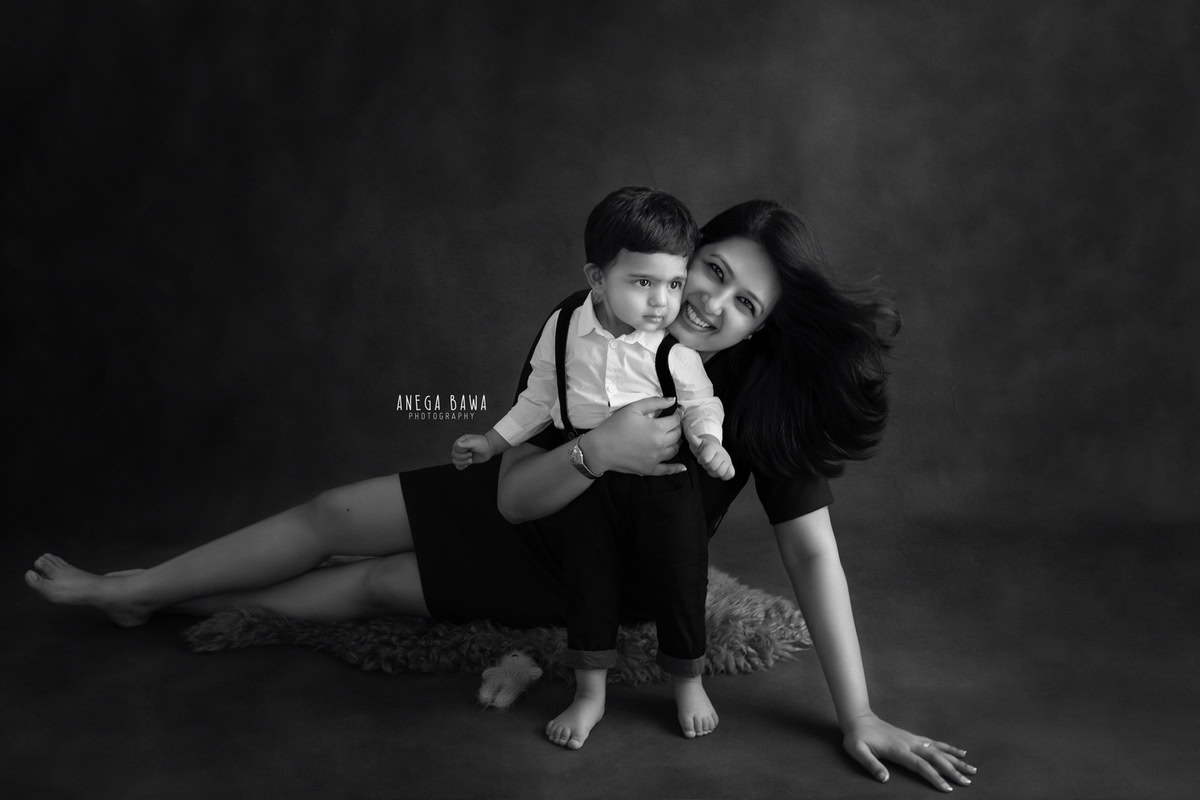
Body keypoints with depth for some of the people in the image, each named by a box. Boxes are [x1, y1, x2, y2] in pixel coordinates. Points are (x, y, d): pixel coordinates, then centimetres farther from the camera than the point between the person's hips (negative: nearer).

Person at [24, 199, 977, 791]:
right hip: (524, 506, 3)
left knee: (372, 585, -2)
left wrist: (859, 717, -29)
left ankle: (160, 602, 23)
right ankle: (131, 589, 22)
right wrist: (599, 450, -46)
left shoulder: (766, 398, -29)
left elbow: (811, 547, -27)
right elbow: (516, 492, -26)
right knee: (332, 514, -3)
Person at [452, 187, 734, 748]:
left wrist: (707, 441, -22)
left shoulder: (676, 344, -14)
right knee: (587, 569, 7)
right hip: (585, 469, 2)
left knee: (680, 568, 4)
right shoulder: (563, 328, -7)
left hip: (662, 472, -1)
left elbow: (700, 405, -2)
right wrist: (491, 442, 4)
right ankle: (590, 691, 24)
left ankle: (687, 679, 29)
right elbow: (539, 399, 4)